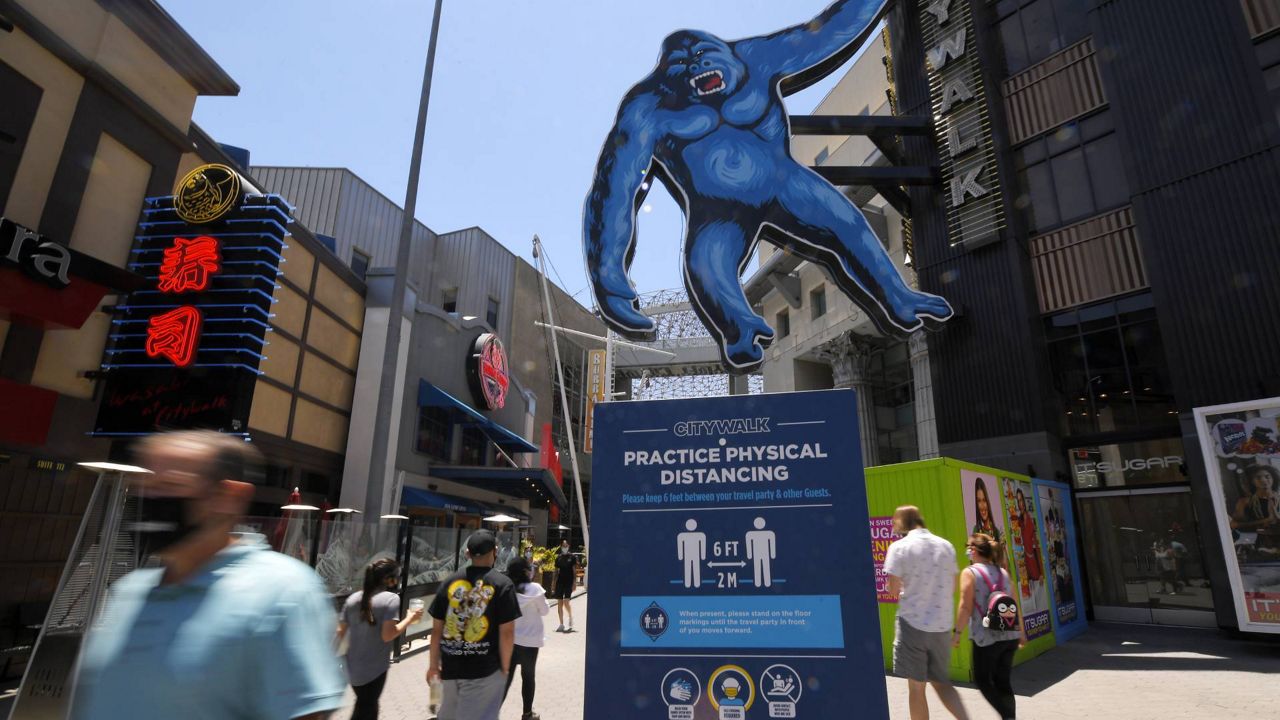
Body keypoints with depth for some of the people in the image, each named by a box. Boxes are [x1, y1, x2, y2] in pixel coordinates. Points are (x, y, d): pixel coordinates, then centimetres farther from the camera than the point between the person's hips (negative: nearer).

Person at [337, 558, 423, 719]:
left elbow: (340, 632, 6)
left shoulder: (353, 598, 4)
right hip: (374, 668, -6)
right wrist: (410, 619, -9)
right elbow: (387, 635, -22)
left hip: (353, 666, 6)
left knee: (364, 706, 26)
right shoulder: (391, 598, -15)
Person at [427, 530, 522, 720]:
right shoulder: (502, 584, -10)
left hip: (451, 665, 5)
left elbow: (436, 629, 5)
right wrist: (505, 667, -1)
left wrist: (433, 664, 15)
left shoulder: (450, 582, 2)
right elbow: (507, 633, -12)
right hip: (485, 669, -5)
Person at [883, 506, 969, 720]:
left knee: (916, 686, 7)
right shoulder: (945, 545, 5)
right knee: (941, 682, 19)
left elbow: (893, 590, -12)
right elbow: (951, 587, 12)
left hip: (913, 624, -5)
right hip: (942, 625, 5)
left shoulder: (899, 547, -10)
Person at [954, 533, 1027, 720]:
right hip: (1010, 635, 6)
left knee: (982, 680, 9)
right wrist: (1021, 631, 24)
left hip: (986, 637, -6)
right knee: (1004, 682, 15)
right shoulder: (1003, 572, 9)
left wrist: (957, 632, -7)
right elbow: (1015, 605, 13)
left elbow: (965, 607, -14)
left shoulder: (970, 573, -9)